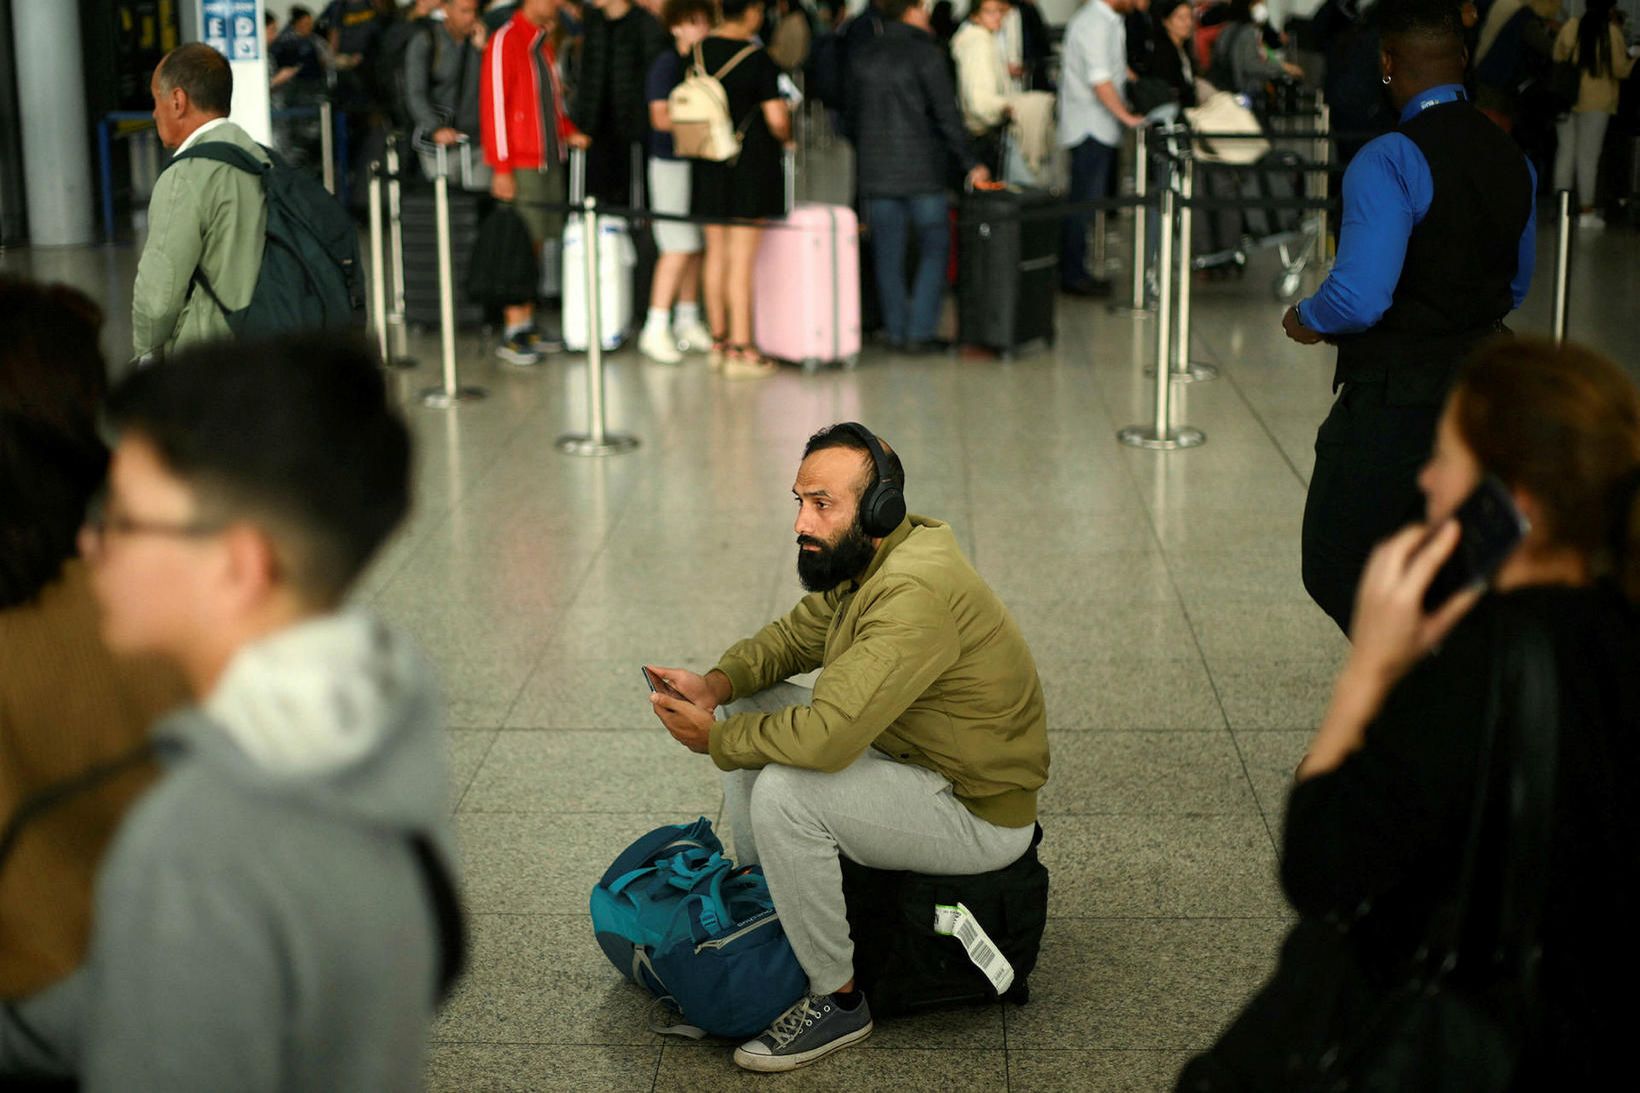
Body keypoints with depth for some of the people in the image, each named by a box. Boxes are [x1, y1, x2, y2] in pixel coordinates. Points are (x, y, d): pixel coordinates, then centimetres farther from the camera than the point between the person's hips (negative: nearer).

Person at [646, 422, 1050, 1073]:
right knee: (753, 709, 10)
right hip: (909, 755, 10)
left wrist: (714, 738, -21)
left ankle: (838, 1002, -12)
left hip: (977, 814, -10)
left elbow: (826, 736, -37)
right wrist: (715, 685, -7)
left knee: (785, 793, -28)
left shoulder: (915, 593, -31)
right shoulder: (862, 562, 1)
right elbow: (793, 637, 14)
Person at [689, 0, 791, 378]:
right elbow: (777, 119, -13)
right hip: (751, 163, -5)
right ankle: (740, 350, -1)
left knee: (716, 255, 14)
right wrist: (785, 137, 8)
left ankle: (719, 340, 23)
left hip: (707, 167, 5)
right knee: (742, 259, -3)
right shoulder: (757, 58, -13)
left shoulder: (699, 52, 3)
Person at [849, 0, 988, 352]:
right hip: (922, 170, -5)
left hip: (875, 172, 5)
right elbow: (946, 114, -10)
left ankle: (896, 332, 11)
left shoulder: (861, 56, 8)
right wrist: (970, 163, -2)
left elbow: (853, 115, 14)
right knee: (934, 250, 5)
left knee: (888, 256, 9)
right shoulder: (925, 53, -9)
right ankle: (920, 332, 0)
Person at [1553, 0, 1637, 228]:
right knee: (1588, 156, 0)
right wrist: (1633, 61, 18)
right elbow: (1621, 70, -3)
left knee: (1566, 150, 10)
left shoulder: (1570, 27, -1)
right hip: (1596, 101, -3)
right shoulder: (1611, 32, -8)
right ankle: (1586, 212, 1)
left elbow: (1557, 59, 6)